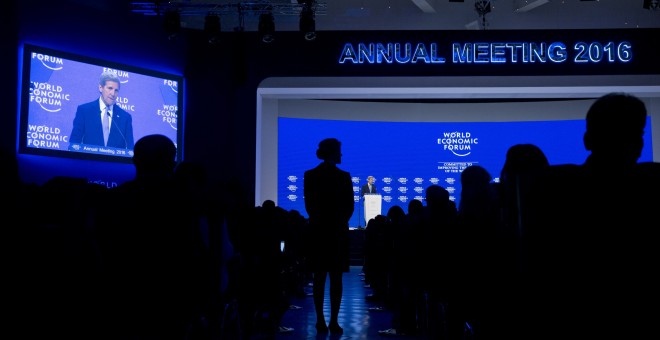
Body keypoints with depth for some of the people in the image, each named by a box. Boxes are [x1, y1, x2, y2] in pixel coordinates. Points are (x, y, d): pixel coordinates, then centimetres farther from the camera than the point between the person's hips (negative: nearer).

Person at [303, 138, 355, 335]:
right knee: (336, 277, 3)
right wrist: (340, 222, 4)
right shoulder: (344, 176, -5)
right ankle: (334, 322, 1)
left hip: (318, 231, 2)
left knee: (319, 277, 8)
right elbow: (350, 207, -6)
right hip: (338, 231, -2)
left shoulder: (310, 175, 1)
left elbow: (309, 205, 2)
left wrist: (319, 221, 11)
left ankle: (321, 321, 8)